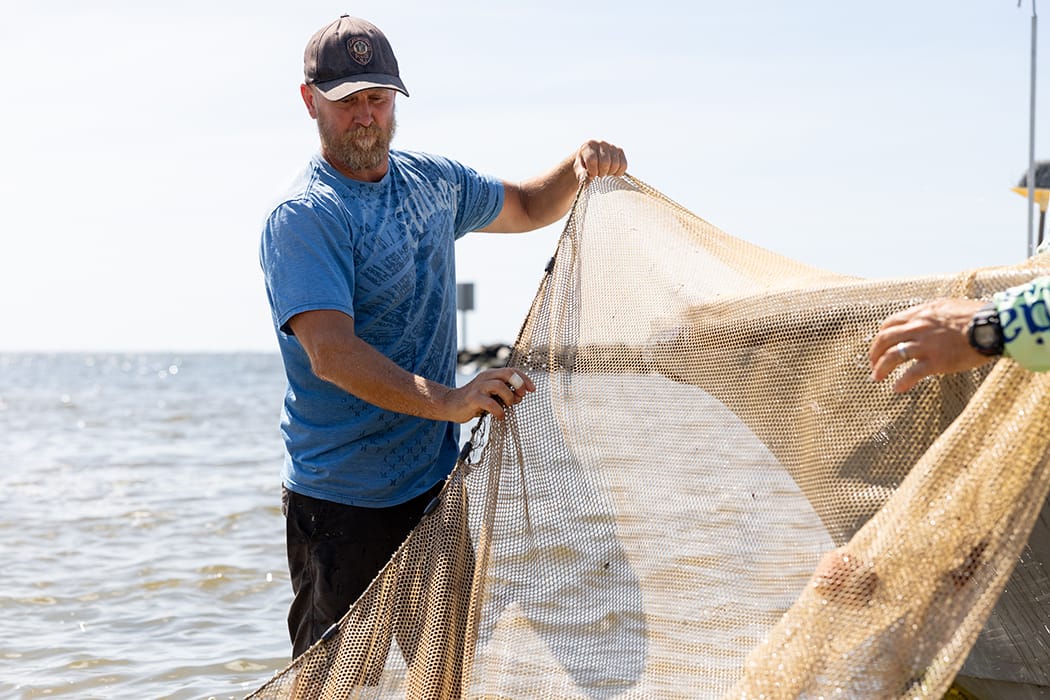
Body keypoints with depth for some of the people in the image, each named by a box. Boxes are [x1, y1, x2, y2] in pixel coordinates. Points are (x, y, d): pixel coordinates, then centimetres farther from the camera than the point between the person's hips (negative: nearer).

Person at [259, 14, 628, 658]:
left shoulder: (432, 181, 8)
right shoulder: (304, 218, -16)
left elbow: (526, 208, 25)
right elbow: (331, 351, -29)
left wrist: (580, 168, 4)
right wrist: (446, 400, -40)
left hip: (436, 484, 7)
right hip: (344, 504, -7)